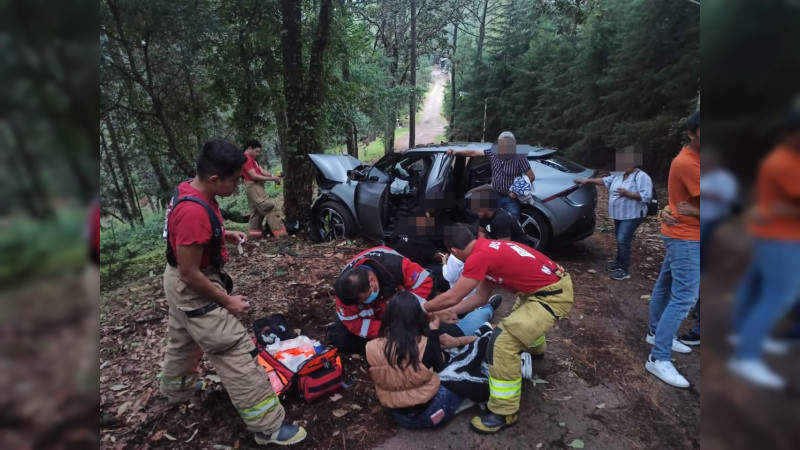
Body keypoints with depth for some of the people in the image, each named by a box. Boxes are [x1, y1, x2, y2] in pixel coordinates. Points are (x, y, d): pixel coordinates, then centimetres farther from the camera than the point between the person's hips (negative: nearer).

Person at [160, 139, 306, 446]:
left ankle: (176, 391, 58)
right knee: (236, 356, -6)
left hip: (180, 283, 10)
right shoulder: (194, 212, -33)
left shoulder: (192, 191, -3)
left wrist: (224, 234, 3)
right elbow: (190, 274, -27)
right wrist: (227, 301, -17)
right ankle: (269, 428, 4)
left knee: (183, 341, 31)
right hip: (193, 290, -10)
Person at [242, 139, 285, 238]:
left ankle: (253, 229, 20)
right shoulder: (246, 158, -16)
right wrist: (271, 179, -19)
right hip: (253, 186, -11)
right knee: (269, 207, -13)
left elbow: (261, 171, 9)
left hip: (255, 186, 11)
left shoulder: (252, 159, 18)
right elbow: (254, 176, -21)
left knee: (256, 209, 14)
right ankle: (279, 229, -15)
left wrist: (272, 175, -8)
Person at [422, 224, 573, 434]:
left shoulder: (479, 256, -22)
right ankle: (535, 346, 69)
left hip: (553, 296, -10)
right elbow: (481, 296, 14)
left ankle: (504, 413, 0)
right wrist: (450, 311, 18)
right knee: (521, 317, 36)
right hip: (554, 284, 10)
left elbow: (452, 297, -16)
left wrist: (421, 308, 0)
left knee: (503, 342, -16)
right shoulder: (488, 248, 7)